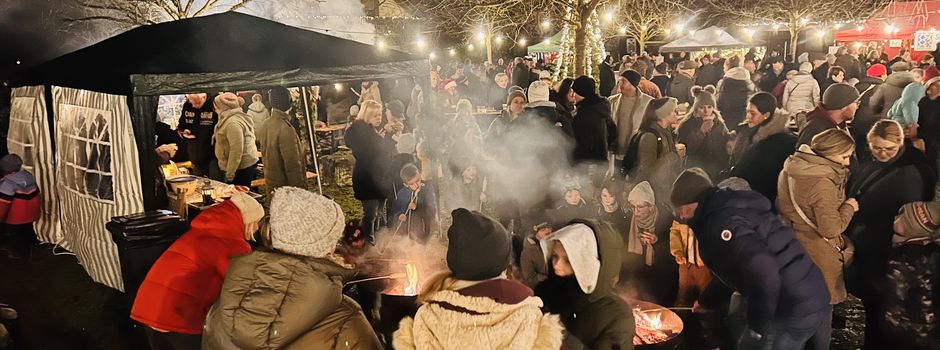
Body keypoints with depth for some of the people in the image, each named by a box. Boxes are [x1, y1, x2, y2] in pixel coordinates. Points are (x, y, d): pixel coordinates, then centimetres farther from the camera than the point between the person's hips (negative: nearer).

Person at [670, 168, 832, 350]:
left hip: (792, 311, -9)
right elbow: (733, 268, 26)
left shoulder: (720, 224, -20)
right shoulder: (730, 206, 13)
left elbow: (764, 276, -31)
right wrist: (707, 301, 36)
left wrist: (758, 330, -17)